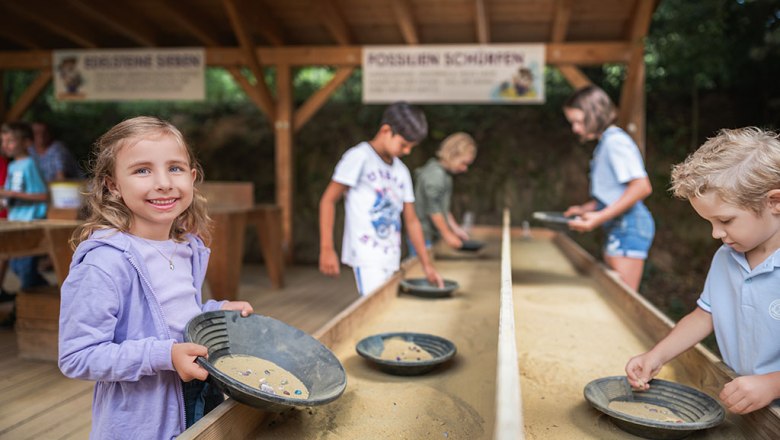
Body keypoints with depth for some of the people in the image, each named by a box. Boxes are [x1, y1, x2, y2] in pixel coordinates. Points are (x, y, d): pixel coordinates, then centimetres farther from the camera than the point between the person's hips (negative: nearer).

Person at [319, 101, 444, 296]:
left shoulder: (402, 171, 14)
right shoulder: (360, 156, -5)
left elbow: (411, 220, 16)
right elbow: (328, 200, -7)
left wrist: (427, 265, 12)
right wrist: (326, 249, -13)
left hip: (391, 259, 7)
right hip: (367, 259, -7)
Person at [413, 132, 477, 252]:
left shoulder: (443, 174, 15)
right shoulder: (435, 174, -16)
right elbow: (433, 209, -19)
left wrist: (455, 228, 17)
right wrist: (447, 235, -14)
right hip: (424, 236, -10)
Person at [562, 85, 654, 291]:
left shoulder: (615, 140, -13)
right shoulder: (605, 143, 17)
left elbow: (642, 187, -22)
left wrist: (600, 217, -24)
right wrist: (585, 208, 13)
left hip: (628, 227, -10)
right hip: (617, 228, 10)